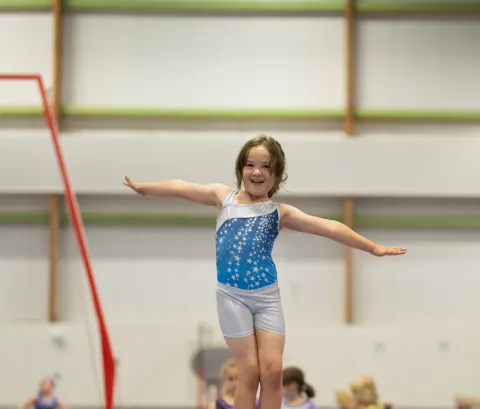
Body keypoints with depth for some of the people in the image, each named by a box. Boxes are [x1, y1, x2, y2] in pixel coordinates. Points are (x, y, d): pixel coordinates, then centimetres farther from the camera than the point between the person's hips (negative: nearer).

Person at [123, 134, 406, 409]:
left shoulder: (280, 212, 5)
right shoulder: (224, 196, 7)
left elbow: (328, 227, 0)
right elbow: (181, 188, 16)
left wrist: (372, 247, -2)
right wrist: (141, 187, 24)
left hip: (267, 295, 1)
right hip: (232, 295, -1)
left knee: (272, 370, -6)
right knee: (249, 370, -5)